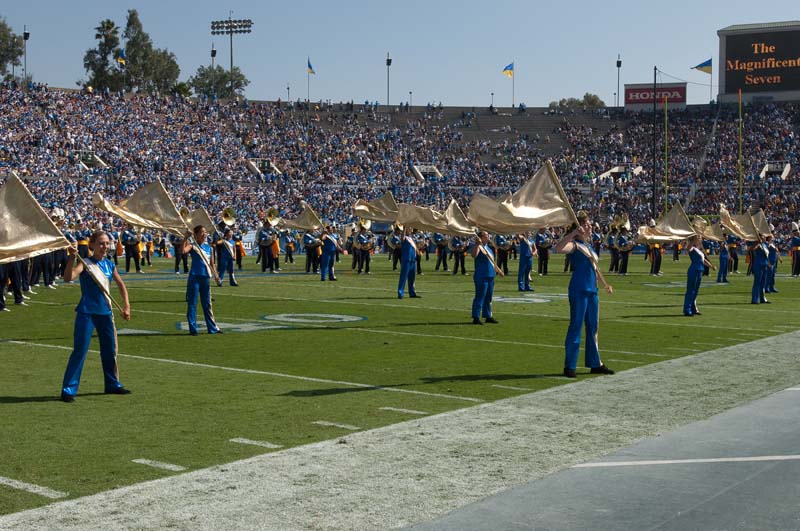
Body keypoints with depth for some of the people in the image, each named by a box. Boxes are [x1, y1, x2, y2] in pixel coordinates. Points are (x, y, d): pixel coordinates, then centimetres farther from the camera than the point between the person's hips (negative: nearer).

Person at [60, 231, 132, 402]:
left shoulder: (109, 265, 6)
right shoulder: (85, 264, -10)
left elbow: (121, 285, 18)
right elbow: (68, 277, -28)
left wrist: (126, 306, 11)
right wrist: (71, 258, -40)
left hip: (105, 312, 6)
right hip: (86, 312, -6)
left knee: (110, 350, 14)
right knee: (80, 350, -7)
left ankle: (113, 384, 29)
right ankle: (68, 389, -1)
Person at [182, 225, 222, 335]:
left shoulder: (209, 247, 10)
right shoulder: (192, 246, -5)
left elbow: (211, 264, 16)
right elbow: (183, 251, -27)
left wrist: (216, 275, 8)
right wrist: (185, 238, -29)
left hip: (206, 277, 5)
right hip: (194, 277, -5)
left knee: (207, 303, 13)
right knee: (192, 303, 0)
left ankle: (212, 328, 19)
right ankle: (193, 329, 6)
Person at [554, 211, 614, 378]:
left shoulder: (588, 246, 16)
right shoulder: (574, 245, -9)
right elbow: (558, 248, -32)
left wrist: (605, 284, 32)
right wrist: (573, 233, -30)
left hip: (592, 291, 9)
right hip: (579, 290, -9)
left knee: (593, 328, 13)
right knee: (576, 327, -5)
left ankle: (595, 364, 21)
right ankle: (569, 366, 1)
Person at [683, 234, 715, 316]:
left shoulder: (698, 249, 17)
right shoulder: (691, 249, -9)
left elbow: (703, 260, 29)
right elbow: (688, 248, -35)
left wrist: (711, 266, 32)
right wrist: (694, 240, -46)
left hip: (699, 272, 9)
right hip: (693, 271, -9)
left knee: (695, 291, 15)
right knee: (690, 291, -6)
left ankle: (693, 309, 23)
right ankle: (687, 310, -4)